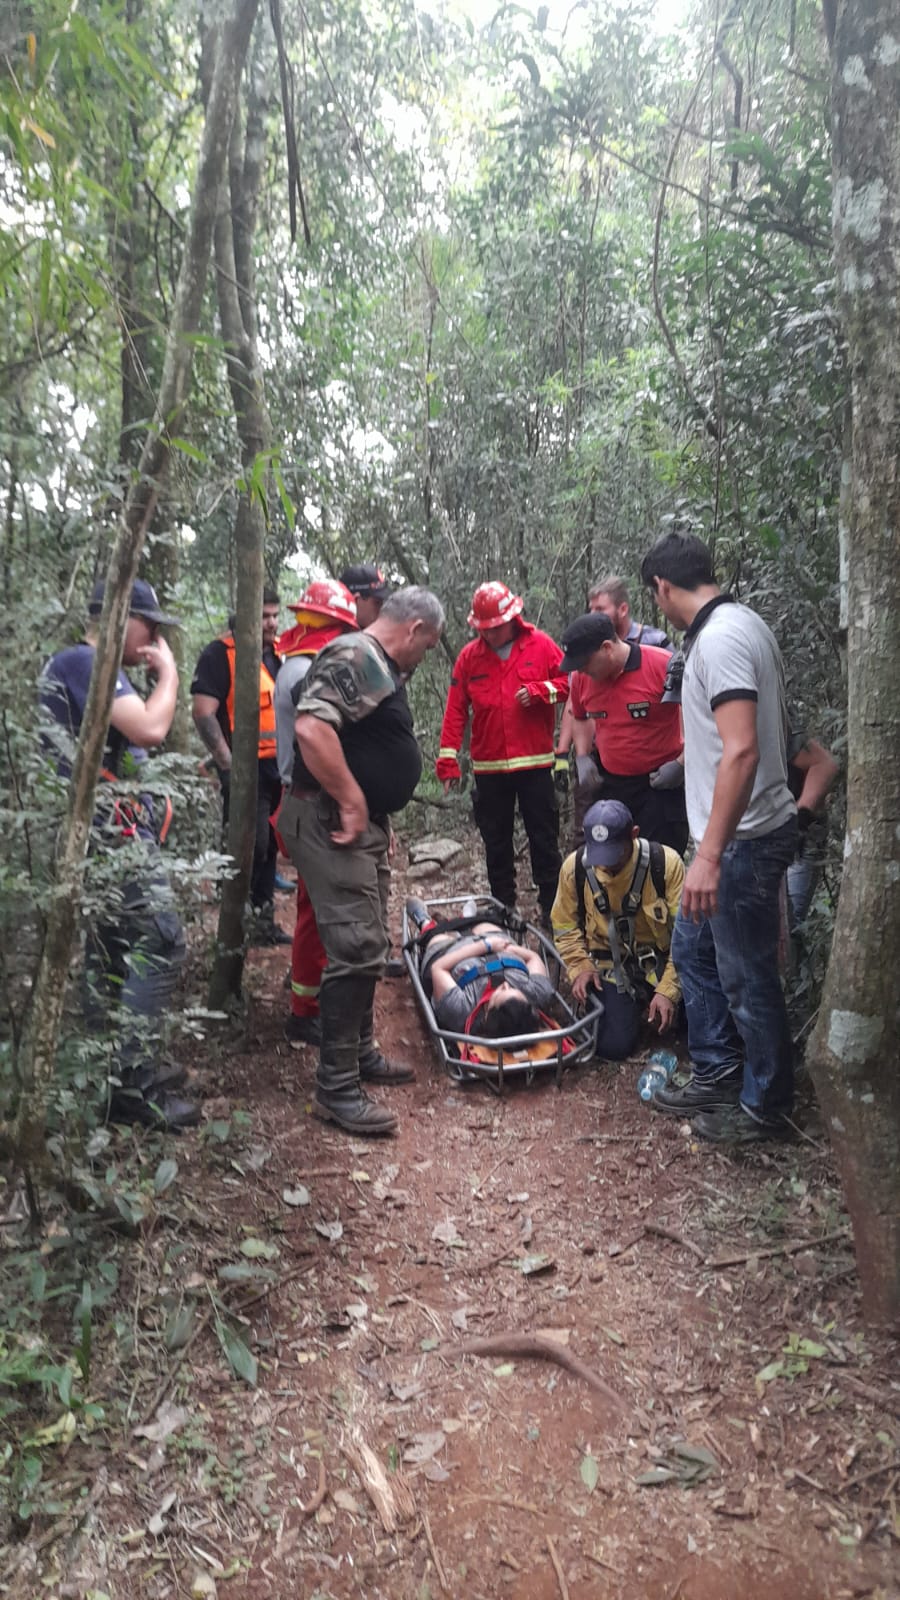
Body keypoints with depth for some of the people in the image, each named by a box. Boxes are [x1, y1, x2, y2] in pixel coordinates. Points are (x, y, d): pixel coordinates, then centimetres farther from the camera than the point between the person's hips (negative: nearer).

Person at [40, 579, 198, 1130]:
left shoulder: (89, 667, 20)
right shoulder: (85, 663, -13)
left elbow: (134, 737, 20)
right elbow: (149, 729, -24)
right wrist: (167, 674, -10)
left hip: (104, 830, 11)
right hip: (111, 832, -11)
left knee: (110, 949, 15)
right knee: (161, 943, -11)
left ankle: (113, 1066, 24)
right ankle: (134, 1084, -5)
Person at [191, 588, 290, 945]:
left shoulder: (279, 653, 15)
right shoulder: (221, 654, -7)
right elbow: (203, 712, -14)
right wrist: (228, 764, -20)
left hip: (280, 766, 7)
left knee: (269, 845, 13)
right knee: (251, 846, -6)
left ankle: (264, 920, 23)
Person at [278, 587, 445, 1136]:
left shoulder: (381, 668, 19)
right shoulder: (354, 658, -15)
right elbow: (312, 729, -30)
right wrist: (352, 803, -24)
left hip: (364, 823, 11)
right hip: (333, 823, -11)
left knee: (370, 946, 17)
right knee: (357, 950, -10)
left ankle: (361, 1052, 32)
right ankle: (337, 1088, -1)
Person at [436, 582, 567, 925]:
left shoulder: (541, 645, -1)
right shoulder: (469, 656, 3)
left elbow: (569, 682, 4)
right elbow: (455, 710, 0)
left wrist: (540, 690, -15)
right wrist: (448, 759, -5)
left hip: (535, 762, -2)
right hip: (488, 767, 2)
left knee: (544, 838, 5)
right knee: (496, 842, 10)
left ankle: (551, 906, 15)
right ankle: (502, 907, 22)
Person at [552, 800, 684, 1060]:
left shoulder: (666, 863, -17)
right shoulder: (575, 867, -9)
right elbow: (565, 925, 6)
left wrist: (668, 990, -19)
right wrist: (580, 967, -8)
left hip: (660, 962, -1)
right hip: (610, 967, 1)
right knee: (613, 1046, -16)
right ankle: (630, 1005, 18)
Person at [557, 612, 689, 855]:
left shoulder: (663, 666, -19)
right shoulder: (581, 677, -2)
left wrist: (681, 764, -15)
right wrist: (582, 757, 6)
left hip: (660, 783, -5)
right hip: (608, 783, 5)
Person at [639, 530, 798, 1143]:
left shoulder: (720, 637, -21)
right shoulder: (742, 622, 10)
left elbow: (742, 751, -29)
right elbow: (774, 731, 18)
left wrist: (710, 854, -28)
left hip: (743, 839, -10)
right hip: (742, 833, 10)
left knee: (746, 977, 5)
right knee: (693, 948, 20)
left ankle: (766, 1106, 23)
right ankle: (717, 1075, 34)